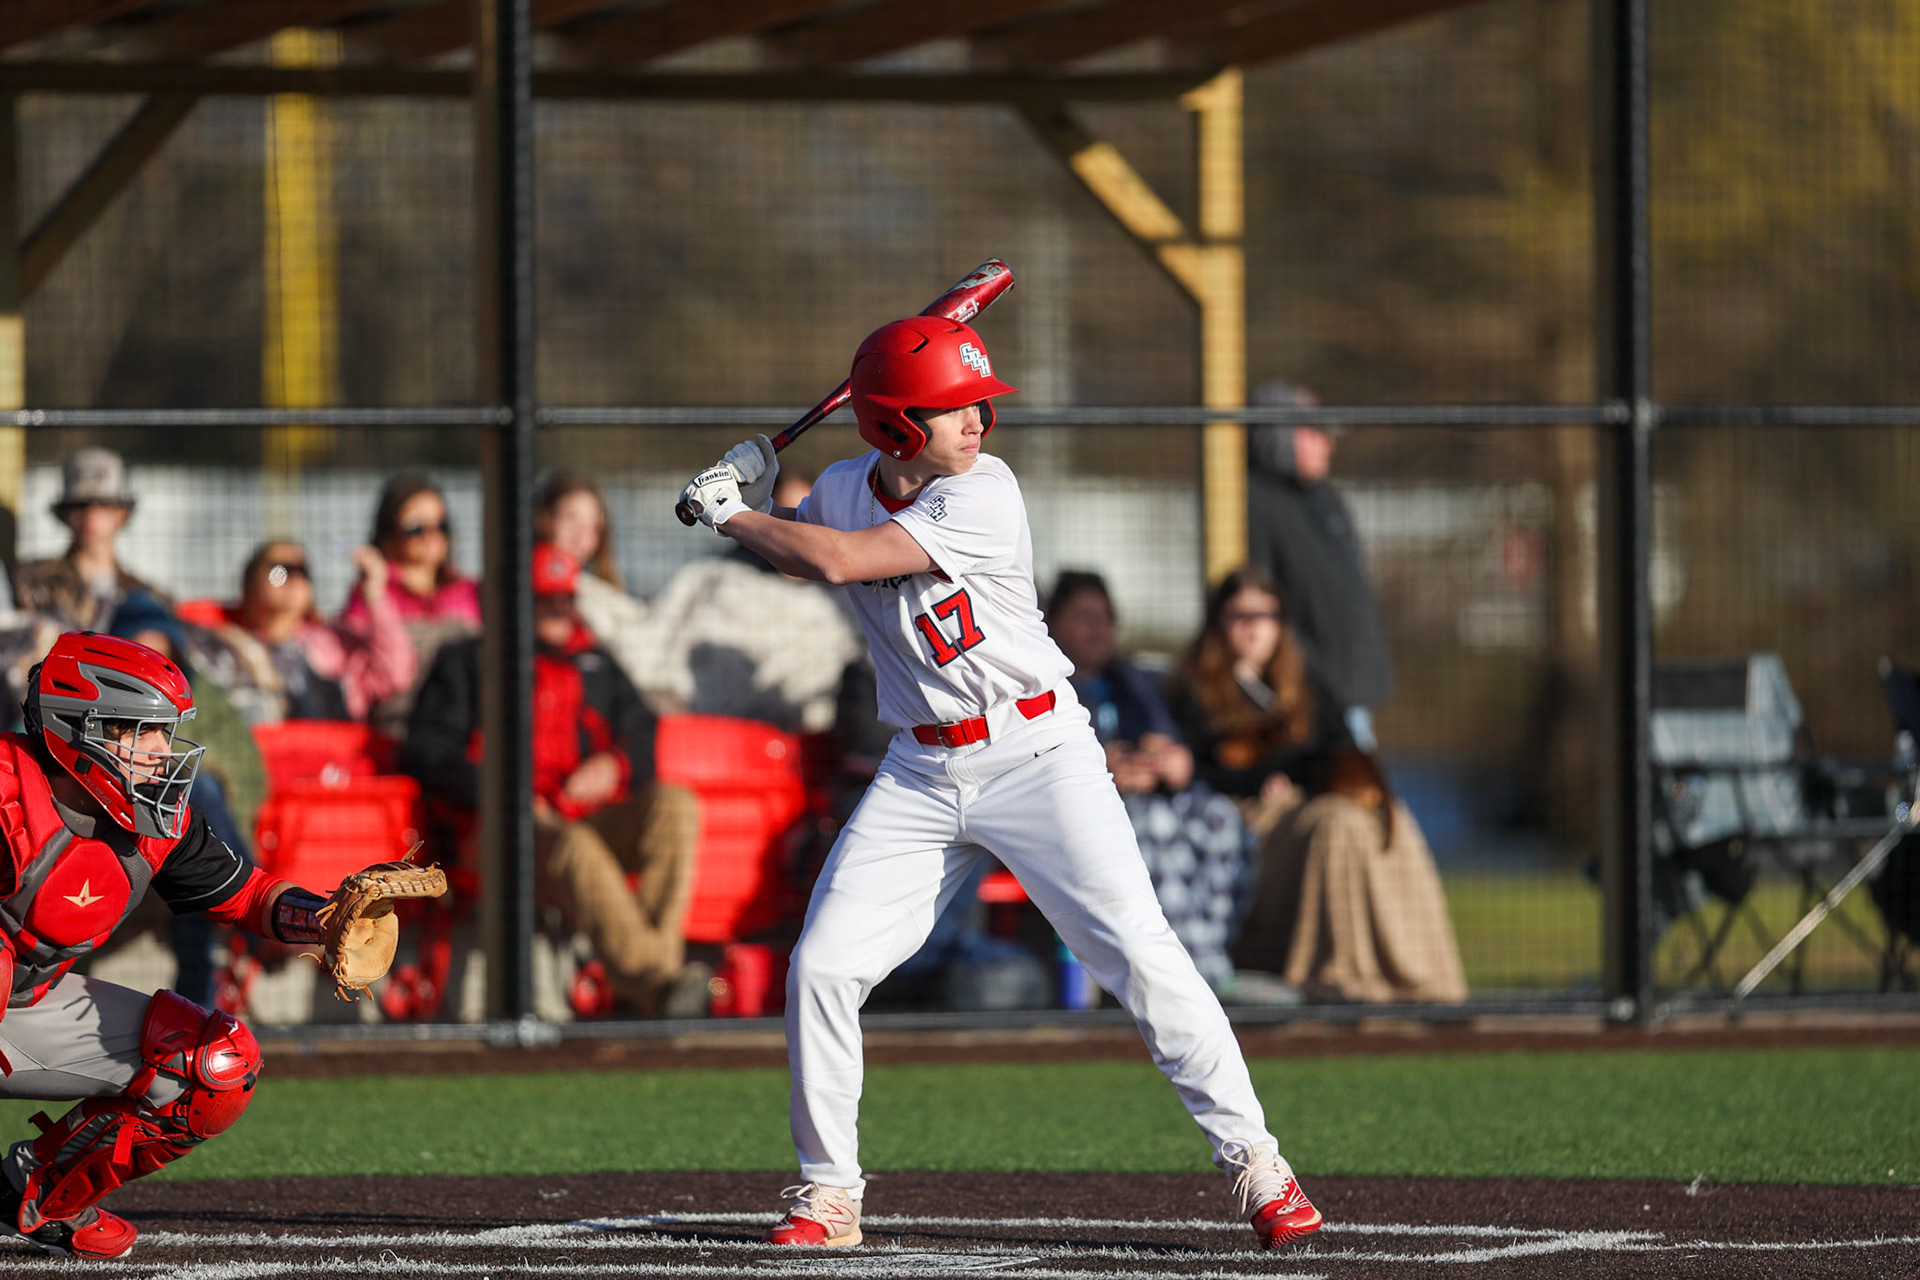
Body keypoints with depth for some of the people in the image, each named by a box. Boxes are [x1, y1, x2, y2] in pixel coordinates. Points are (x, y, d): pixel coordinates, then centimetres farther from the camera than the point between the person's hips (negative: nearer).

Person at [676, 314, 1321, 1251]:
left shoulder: (983, 496, -17)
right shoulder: (844, 487, 2)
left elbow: (837, 561, -24)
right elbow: (790, 554, 22)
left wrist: (728, 512, -11)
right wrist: (752, 502, 1)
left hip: (1037, 753, -5)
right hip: (922, 772, 5)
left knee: (1137, 950, -14)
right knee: (821, 965, -3)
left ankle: (1252, 1159, -6)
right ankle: (827, 1191, 11)